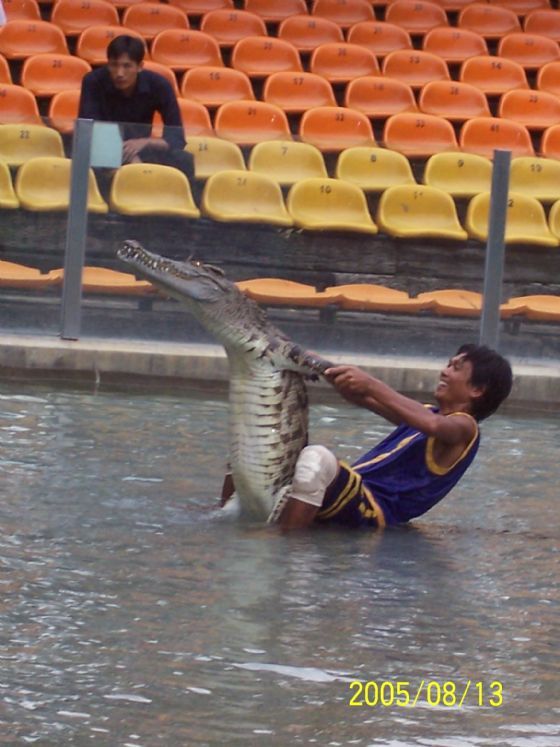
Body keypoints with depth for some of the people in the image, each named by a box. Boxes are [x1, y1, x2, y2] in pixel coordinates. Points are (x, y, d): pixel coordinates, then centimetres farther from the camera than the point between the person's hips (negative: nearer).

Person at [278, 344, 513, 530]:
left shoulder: (464, 427, -4)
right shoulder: (430, 412, 25)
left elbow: (433, 425, -29)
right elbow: (363, 398, 27)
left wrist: (371, 385, -33)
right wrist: (325, 370, 10)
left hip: (372, 510, -10)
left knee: (316, 458, -36)